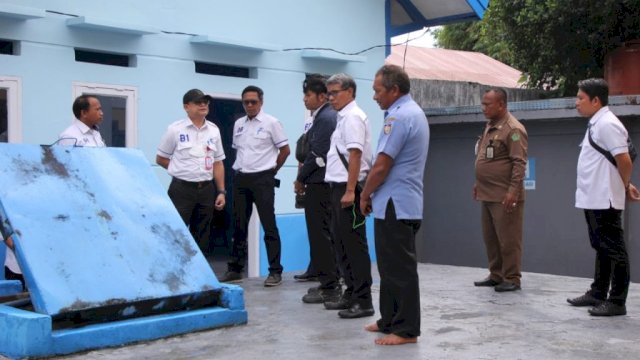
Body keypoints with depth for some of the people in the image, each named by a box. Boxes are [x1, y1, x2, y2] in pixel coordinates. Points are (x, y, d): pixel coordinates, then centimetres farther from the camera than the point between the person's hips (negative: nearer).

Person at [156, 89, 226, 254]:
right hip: (182, 190, -4)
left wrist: (221, 191, 6)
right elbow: (160, 159, 4)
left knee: (201, 237, 11)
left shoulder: (214, 130, 8)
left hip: (207, 190, 4)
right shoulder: (175, 129, -4)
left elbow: (218, 163, 11)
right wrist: (182, 170, 2)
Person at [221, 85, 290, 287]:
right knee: (239, 225, 10)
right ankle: (235, 269, 19)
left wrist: (271, 171, 2)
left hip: (262, 179, -6)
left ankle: (275, 271, 1)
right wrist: (241, 168, 13)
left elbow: (285, 150, -3)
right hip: (241, 179, 6)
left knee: (269, 225, -4)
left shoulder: (271, 123, -5)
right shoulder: (238, 124, 12)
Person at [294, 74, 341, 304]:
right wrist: (304, 175, 9)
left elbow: (317, 153, -17)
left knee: (321, 235, -5)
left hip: (319, 184, -10)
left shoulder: (325, 118, -14)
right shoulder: (326, 116, 15)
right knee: (325, 234, 15)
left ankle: (329, 287, -1)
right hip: (323, 182, 10)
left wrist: (300, 179, -7)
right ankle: (331, 282, 23)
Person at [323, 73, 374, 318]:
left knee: (354, 245, -6)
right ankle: (351, 294, 23)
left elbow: (355, 155, -19)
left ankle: (363, 301, -1)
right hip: (339, 188, 10)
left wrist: (350, 191, -23)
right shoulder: (343, 117, 18)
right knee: (342, 244, 14)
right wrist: (341, 191, 16)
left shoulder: (352, 117, -11)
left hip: (348, 189, -10)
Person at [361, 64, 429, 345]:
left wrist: (365, 195, -3)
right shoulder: (413, 112, 16)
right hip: (401, 203, 10)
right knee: (392, 266, 16)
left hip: (394, 205, -10)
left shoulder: (399, 116, -18)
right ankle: (390, 320, 25)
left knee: (399, 268, -4)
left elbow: (381, 166, -19)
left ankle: (406, 329, 3)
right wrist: (373, 194, 17)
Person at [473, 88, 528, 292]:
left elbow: (519, 163, -18)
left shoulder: (513, 129, -14)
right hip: (487, 194, 9)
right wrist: (478, 183, 21)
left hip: (504, 196, -9)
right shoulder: (490, 126, 15)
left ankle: (512, 278, 6)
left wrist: (513, 191, -23)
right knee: (490, 238, 13)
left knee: (508, 239, -2)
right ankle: (496, 275, 23)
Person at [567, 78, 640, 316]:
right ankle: (598, 293, 29)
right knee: (601, 248, 18)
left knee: (613, 250, -3)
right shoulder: (595, 125, 15)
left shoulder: (607, 124, -16)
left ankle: (617, 302, 2)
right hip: (592, 199, 10)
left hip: (604, 200, -10)